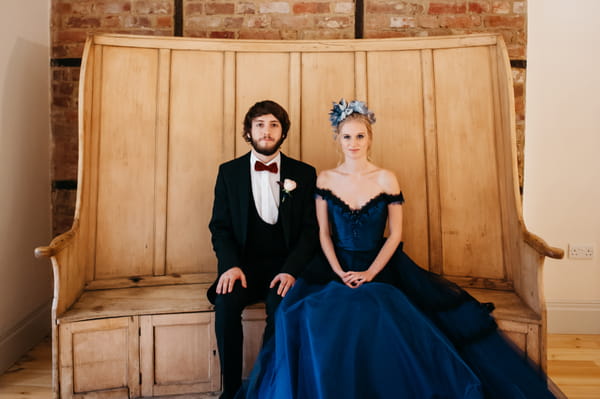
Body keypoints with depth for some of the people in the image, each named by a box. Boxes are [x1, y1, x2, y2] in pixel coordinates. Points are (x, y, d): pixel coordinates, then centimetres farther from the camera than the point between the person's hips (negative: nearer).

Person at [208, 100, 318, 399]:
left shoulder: (304, 174, 5)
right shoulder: (229, 172, 8)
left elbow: (310, 230, 1)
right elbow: (220, 226, 4)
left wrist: (290, 270, -16)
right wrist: (231, 265, -14)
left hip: (285, 265, -1)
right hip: (244, 264, 1)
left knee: (280, 303, -30)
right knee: (226, 301, -28)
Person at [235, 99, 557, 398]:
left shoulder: (386, 179, -1)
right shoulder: (325, 179, 3)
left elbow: (395, 234, -2)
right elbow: (323, 233, 3)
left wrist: (370, 274, -13)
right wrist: (338, 273, -11)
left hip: (380, 266, -1)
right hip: (335, 267, 1)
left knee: (382, 317, -29)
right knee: (312, 317, -26)